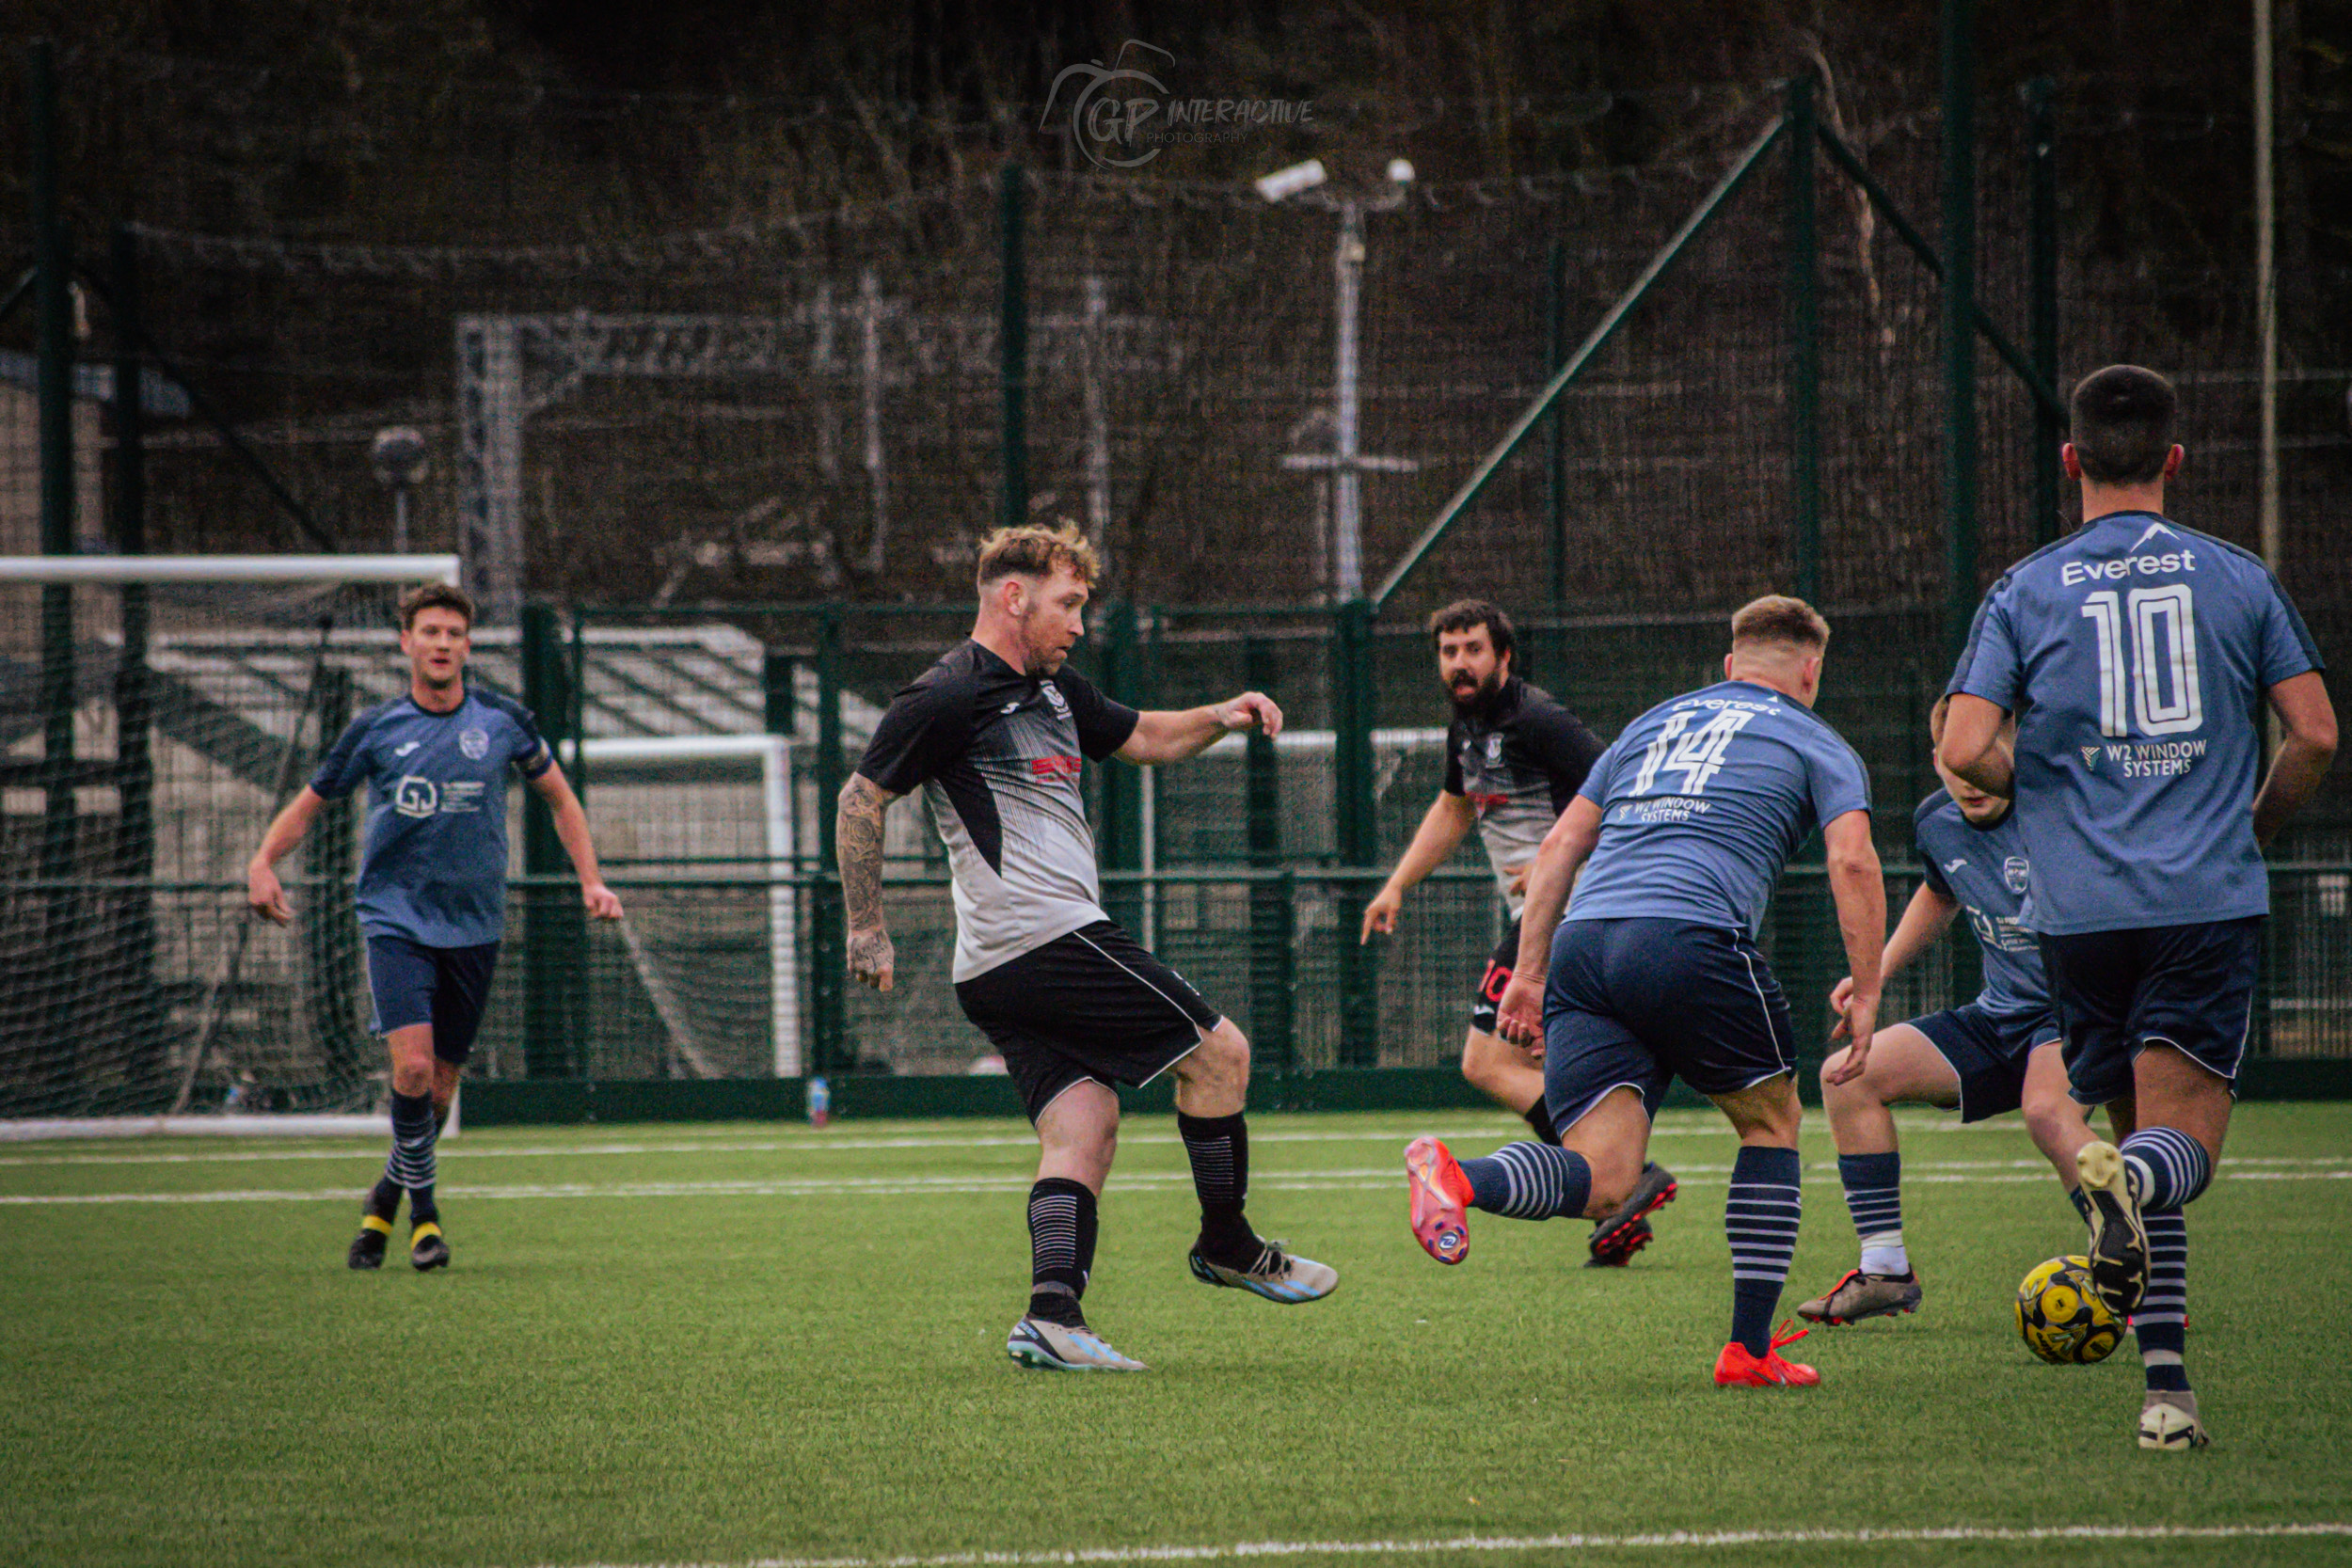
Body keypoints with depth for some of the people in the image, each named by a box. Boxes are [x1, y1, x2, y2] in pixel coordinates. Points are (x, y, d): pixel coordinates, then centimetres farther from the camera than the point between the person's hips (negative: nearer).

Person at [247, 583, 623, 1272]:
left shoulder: (503, 722, 2)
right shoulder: (375, 730, -1)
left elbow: (558, 796, 16)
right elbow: (310, 802, 9)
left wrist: (591, 879, 6)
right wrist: (264, 861, -10)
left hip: (474, 926, 2)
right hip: (396, 920, -2)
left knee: (438, 1089, 6)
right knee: (412, 1065, -21)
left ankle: (384, 1202, 30)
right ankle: (423, 1214, -5)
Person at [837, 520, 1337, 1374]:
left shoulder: (1053, 689, 19)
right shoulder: (947, 696, -9)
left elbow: (1143, 737, 32)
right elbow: (861, 800, -6)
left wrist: (1219, 717, 13)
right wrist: (866, 928, -5)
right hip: (1048, 942, -9)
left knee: (1082, 1131, -1)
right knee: (1219, 1050, -2)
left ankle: (1051, 1315, -13)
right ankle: (1227, 1247, 11)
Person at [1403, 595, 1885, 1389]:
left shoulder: (1654, 723, 31)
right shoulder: (1816, 745, 17)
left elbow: (1561, 843, 25)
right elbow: (1852, 862, 0)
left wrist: (1529, 972, 24)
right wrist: (1865, 995, 2)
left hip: (1583, 941, 4)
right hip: (1693, 938, -4)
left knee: (1602, 1179, -3)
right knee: (1771, 1123, 20)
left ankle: (1460, 1177, -33)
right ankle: (1750, 1349, 16)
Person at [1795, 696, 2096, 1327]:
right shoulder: (1935, 823, 3)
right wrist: (1877, 971, 19)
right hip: (2001, 1015, 8)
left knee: (2048, 1111, -39)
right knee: (1849, 1075, -2)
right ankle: (1886, 1270, 5)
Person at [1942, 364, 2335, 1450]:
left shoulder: (2025, 593, 3)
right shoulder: (2238, 580, 6)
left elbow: (1964, 752, -5)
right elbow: (2315, 736, 3)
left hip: (2081, 911, 1)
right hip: (2213, 902, -1)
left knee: (2137, 1130, 12)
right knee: (2186, 1132, -3)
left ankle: (2166, 1387, 5)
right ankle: (2135, 1180, -41)